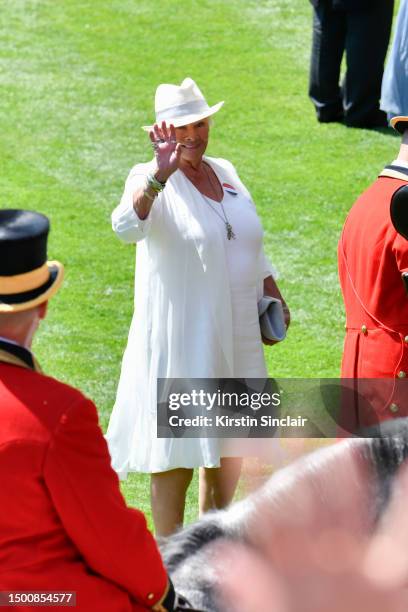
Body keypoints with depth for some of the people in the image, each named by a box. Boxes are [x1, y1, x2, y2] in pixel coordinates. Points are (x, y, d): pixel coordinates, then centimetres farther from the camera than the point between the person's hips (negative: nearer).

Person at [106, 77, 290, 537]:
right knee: (176, 458, -3)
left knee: (229, 447, 17)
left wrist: (273, 295, 17)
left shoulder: (225, 173, 10)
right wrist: (161, 174, -46)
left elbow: (250, 245, 23)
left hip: (235, 339, 7)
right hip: (179, 339, -7)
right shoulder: (151, 181, -12)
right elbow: (126, 227, -34)